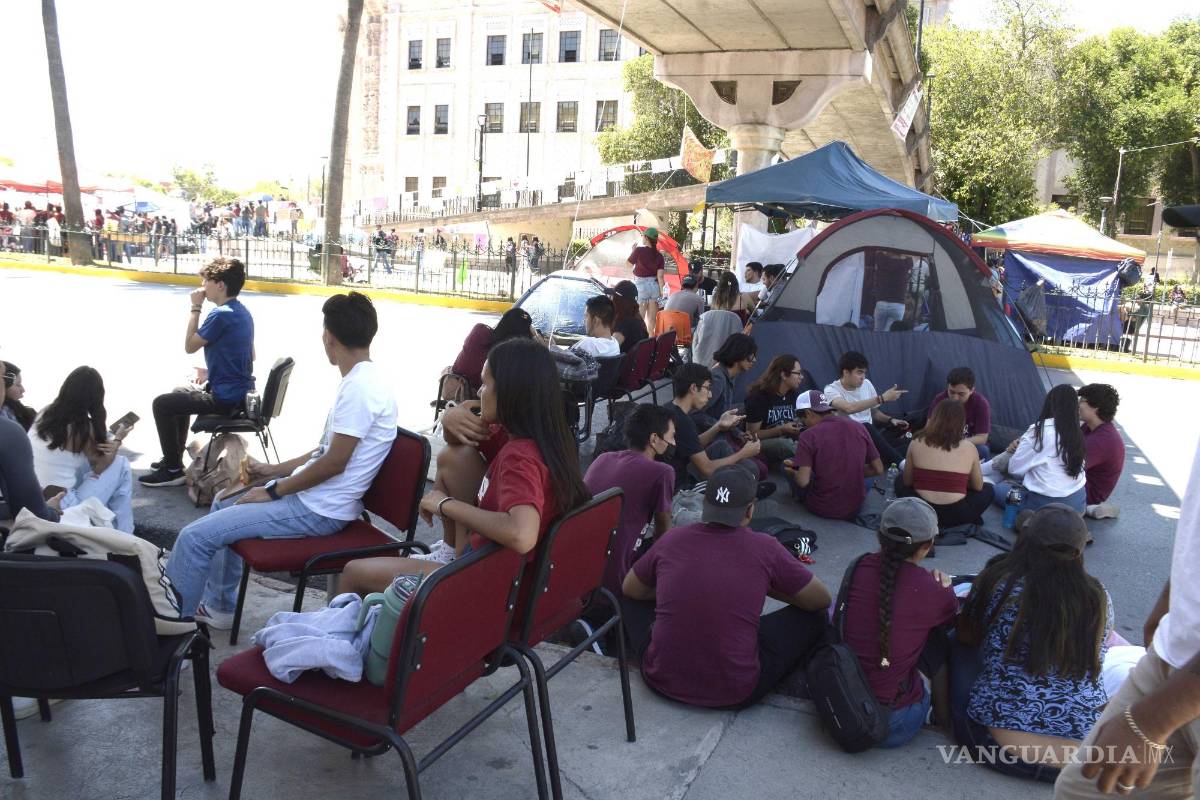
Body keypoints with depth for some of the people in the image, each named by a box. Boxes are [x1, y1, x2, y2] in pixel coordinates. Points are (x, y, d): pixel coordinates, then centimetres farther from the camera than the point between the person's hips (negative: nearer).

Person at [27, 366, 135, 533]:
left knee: (93, 456, 21)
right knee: (121, 465, 4)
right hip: (59, 511, -7)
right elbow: (99, 467, 0)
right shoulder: (83, 428, -15)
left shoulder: (46, 413, 3)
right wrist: (117, 439, 12)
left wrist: (109, 437, 1)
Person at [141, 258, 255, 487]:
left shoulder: (220, 315, -20)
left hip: (225, 398, -10)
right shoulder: (242, 311, 9)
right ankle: (173, 458, 39)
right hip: (242, 392, 10)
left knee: (162, 404, 0)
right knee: (181, 394, 30)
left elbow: (189, 346, -11)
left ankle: (173, 470, 8)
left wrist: (195, 307, -7)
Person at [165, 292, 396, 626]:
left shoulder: (360, 387, -24)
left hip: (319, 510, -11)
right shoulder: (365, 378, 7)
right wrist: (276, 470, 16)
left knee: (195, 536, -10)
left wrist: (273, 491, -12)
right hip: (317, 495, 11)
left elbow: (334, 462, -24)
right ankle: (219, 606, 36)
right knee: (223, 503, 29)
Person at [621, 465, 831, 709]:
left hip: (661, 680, 3)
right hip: (736, 693, -2)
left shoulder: (671, 540, -3)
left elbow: (630, 590, 16)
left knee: (634, 601, 26)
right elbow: (822, 601, 7)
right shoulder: (765, 549, -9)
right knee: (815, 617, 13)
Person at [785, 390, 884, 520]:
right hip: (855, 508, 5)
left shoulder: (809, 435, -15)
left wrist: (793, 473, 1)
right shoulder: (859, 427, -1)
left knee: (787, 465, 14)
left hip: (822, 509, -4)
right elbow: (878, 469, 4)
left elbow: (803, 481, -21)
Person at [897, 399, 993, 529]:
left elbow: (907, 482, 9)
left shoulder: (917, 443, -1)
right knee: (987, 489, 29)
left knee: (900, 480, 29)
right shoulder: (968, 448, -2)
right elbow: (978, 487, 10)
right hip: (956, 516, 1)